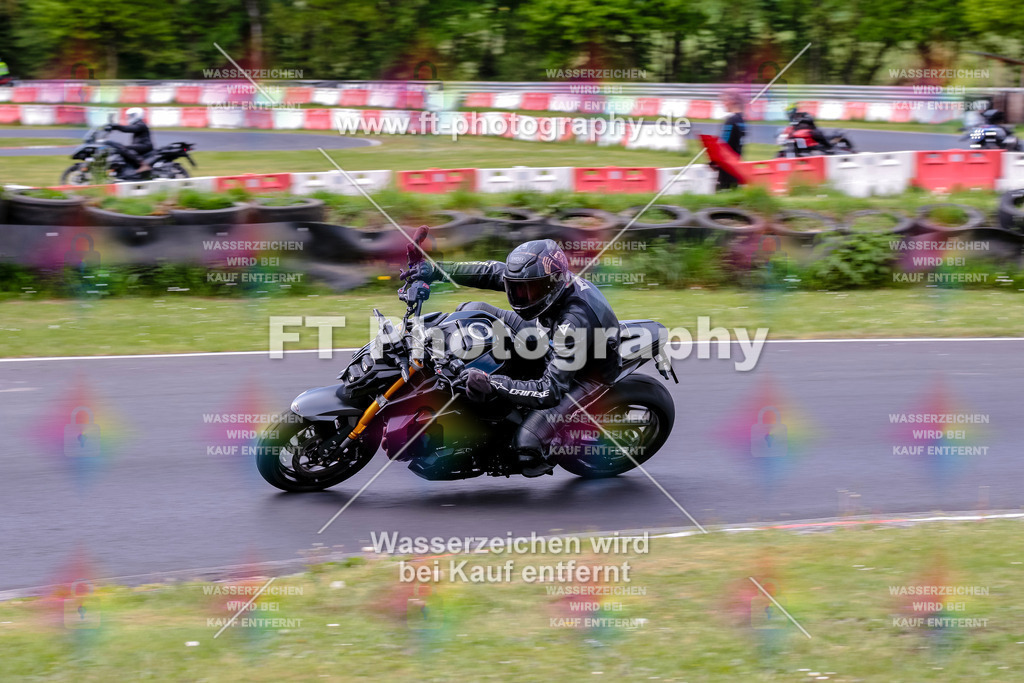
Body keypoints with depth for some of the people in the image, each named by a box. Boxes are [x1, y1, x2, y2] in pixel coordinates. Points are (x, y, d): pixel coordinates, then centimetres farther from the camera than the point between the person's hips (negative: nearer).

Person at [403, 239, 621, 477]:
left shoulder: (575, 321, -42)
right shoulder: (545, 281, -20)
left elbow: (552, 391, -41)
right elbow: (493, 272, -5)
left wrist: (493, 384, -47)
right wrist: (436, 269, -12)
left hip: (583, 374, -8)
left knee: (528, 440, -27)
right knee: (473, 311, 3)